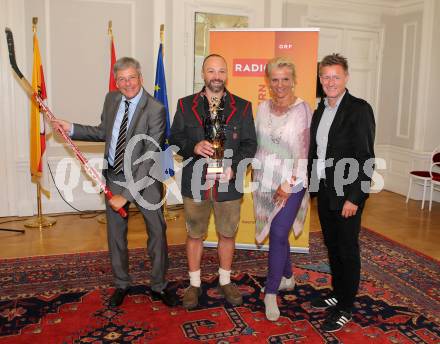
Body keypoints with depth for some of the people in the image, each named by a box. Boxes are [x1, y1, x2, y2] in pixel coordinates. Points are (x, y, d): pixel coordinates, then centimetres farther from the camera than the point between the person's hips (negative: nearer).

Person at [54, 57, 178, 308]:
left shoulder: (155, 109, -20)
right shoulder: (112, 99, 0)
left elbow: (150, 158, -24)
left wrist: (127, 194, -26)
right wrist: (72, 128, 3)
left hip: (144, 179, -5)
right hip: (114, 177, 5)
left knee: (157, 233, 8)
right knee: (115, 234, 15)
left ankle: (159, 286, 30)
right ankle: (121, 284, 36)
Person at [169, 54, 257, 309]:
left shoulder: (242, 107, 2)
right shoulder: (186, 105, 4)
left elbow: (250, 143, 1)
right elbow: (175, 138, 5)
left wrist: (234, 167, -15)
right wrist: (193, 147, -17)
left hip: (228, 183, 0)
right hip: (195, 182, 0)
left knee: (227, 234, 13)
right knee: (195, 235, 12)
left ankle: (225, 281, 35)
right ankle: (194, 284, 31)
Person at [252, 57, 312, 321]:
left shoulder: (303, 109, -9)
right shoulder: (263, 108, 6)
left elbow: (304, 151, -10)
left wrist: (289, 183, -14)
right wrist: (255, 176, 3)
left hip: (290, 183, -5)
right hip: (264, 181, 5)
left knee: (278, 236, -6)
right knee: (278, 233, 16)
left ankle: (271, 293, 8)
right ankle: (288, 277, 38)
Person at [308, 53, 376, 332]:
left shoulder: (359, 109, -12)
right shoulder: (320, 112, 11)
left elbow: (365, 158, -16)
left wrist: (354, 197, -19)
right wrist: (309, 185, 11)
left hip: (346, 194, -7)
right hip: (324, 193, 7)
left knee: (347, 250, 5)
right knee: (332, 246, 18)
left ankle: (345, 308, 19)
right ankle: (337, 293, 35)